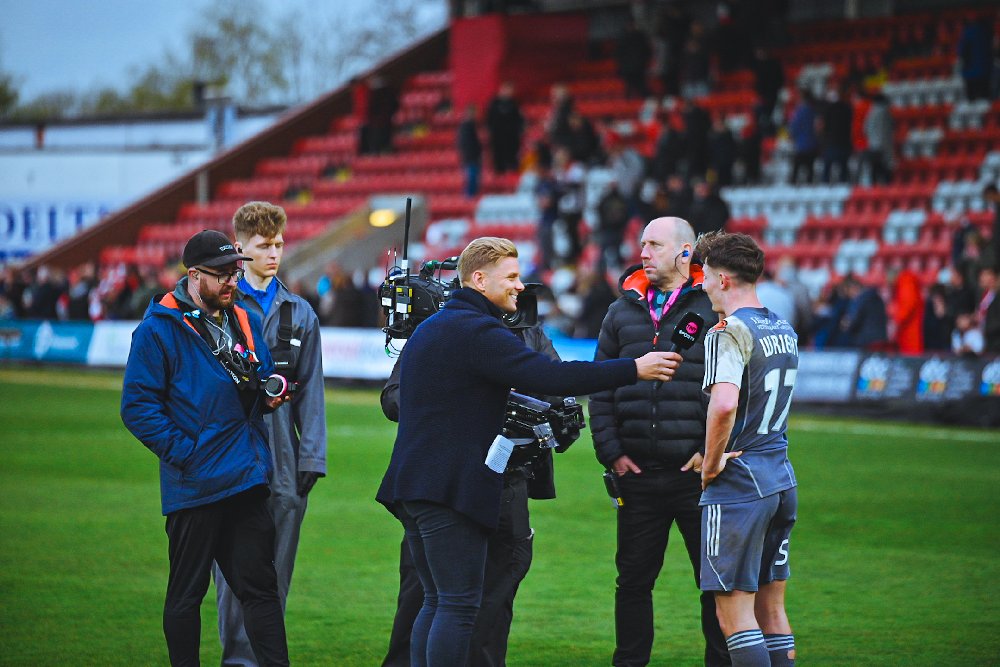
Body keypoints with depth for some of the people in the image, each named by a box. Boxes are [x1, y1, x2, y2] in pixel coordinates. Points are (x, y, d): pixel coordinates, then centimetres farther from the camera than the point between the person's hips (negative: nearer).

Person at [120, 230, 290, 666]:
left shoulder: (245, 322, 13)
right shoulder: (158, 330, -8)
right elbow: (138, 407, -10)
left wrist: (268, 397, 2)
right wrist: (183, 453, -15)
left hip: (247, 481, 6)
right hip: (195, 484, -5)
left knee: (259, 586, 5)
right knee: (186, 592, 4)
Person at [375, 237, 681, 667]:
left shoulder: (429, 328, 20)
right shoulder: (477, 331, -13)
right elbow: (549, 377, -21)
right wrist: (633, 370, -16)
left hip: (413, 484, 10)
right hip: (451, 489, -10)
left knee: (437, 602, 13)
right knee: (460, 604, -8)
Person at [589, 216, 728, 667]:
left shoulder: (715, 309, 0)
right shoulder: (623, 312, 12)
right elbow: (600, 389, 13)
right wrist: (611, 451, 3)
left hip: (697, 473, -4)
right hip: (637, 474, 4)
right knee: (632, 579, 9)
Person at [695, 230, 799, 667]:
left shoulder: (730, 332, -14)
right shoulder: (784, 331, 13)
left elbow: (724, 404, -28)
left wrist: (712, 463, -17)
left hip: (738, 484, -8)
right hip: (781, 478, 8)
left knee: (734, 612, -6)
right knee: (770, 610, 12)